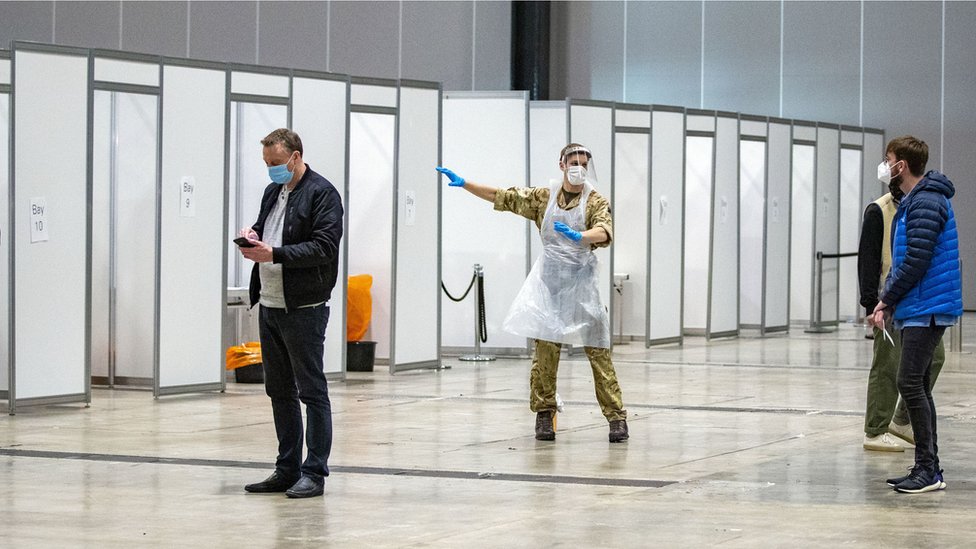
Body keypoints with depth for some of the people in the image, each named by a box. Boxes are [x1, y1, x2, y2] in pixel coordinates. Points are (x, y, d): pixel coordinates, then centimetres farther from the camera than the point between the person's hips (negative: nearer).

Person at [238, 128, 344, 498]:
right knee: (279, 391, 12)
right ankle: (287, 470, 19)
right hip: (269, 306, 9)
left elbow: (325, 246, -18)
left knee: (312, 391, -4)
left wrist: (275, 254, -24)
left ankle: (314, 473, -1)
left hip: (303, 309, -9)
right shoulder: (273, 192, 16)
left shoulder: (321, 194, -9)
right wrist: (252, 234, 3)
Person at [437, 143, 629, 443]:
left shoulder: (596, 201, -2)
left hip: (580, 281, -2)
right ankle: (543, 414, 7)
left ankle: (616, 417, -2)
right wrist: (464, 183, 8)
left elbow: (603, 231, -21)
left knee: (598, 351, -5)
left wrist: (579, 236, -41)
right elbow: (502, 196, 13)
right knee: (545, 348, -3)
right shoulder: (543, 196, 8)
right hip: (549, 281, 2)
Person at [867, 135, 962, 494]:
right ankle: (928, 468, 15)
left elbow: (916, 262, -20)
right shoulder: (912, 202, 17)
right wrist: (887, 302, 8)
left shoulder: (926, 204, -15)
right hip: (918, 310, 10)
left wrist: (887, 300, -10)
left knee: (910, 384, -12)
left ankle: (927, 469, -10)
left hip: (926, 311, -10)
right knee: (917, 386, 11)